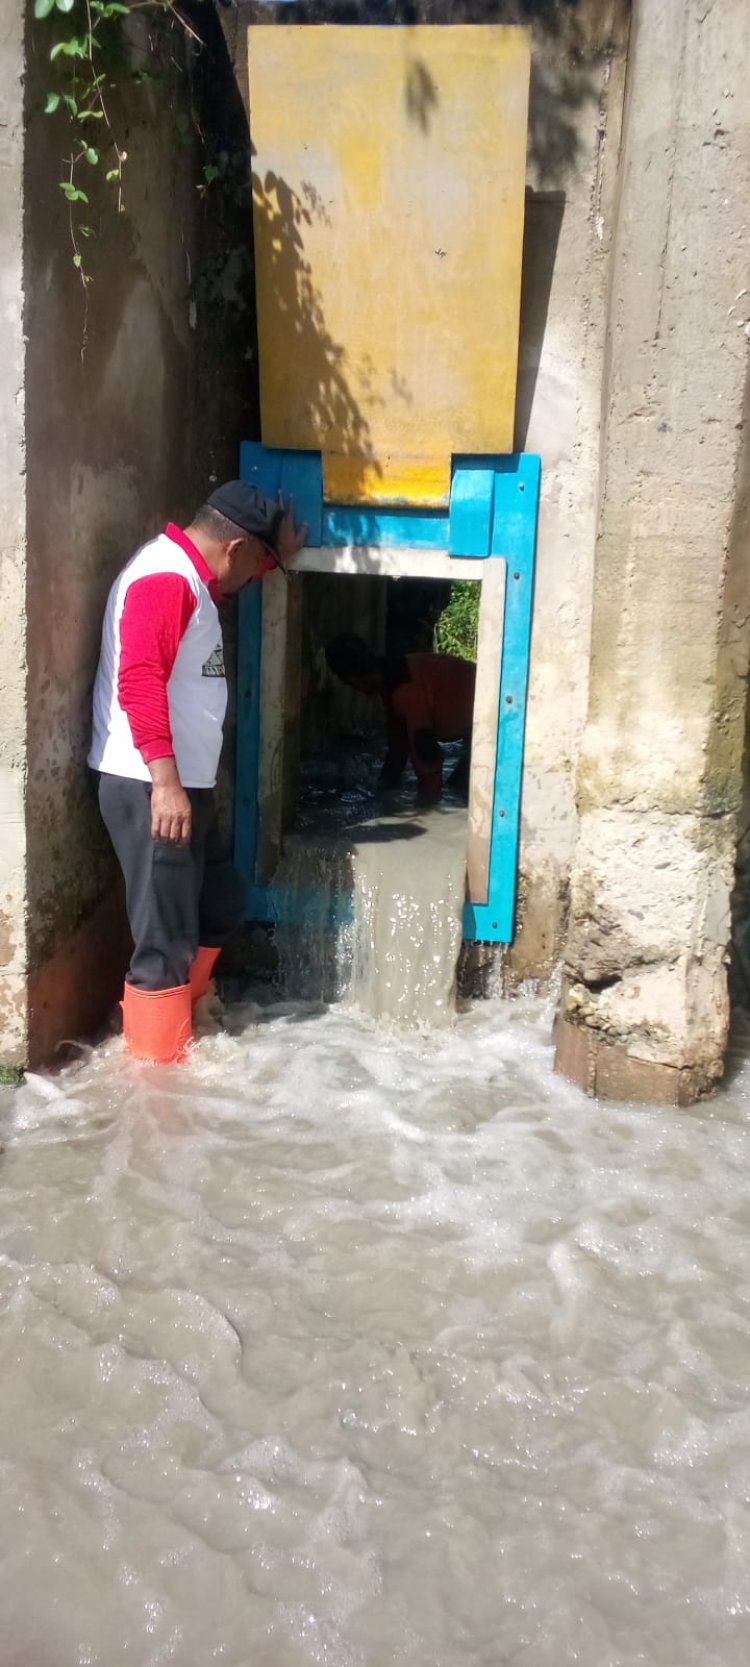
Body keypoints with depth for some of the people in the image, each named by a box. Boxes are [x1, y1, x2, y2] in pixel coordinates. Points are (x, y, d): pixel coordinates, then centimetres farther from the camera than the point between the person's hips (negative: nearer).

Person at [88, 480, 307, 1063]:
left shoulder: (190, 577, 16)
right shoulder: (162, 579, -16)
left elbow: (255, 566, 39)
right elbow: (139, 684, -26)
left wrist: (281, 549, 21)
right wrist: (165, 783, -30)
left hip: (184, 784, 11)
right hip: (150, 788, -11)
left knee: (220, 905, 21)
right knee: (168, 933, -4)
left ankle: (178, 1024, 33)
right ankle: (158, 1061, 8)